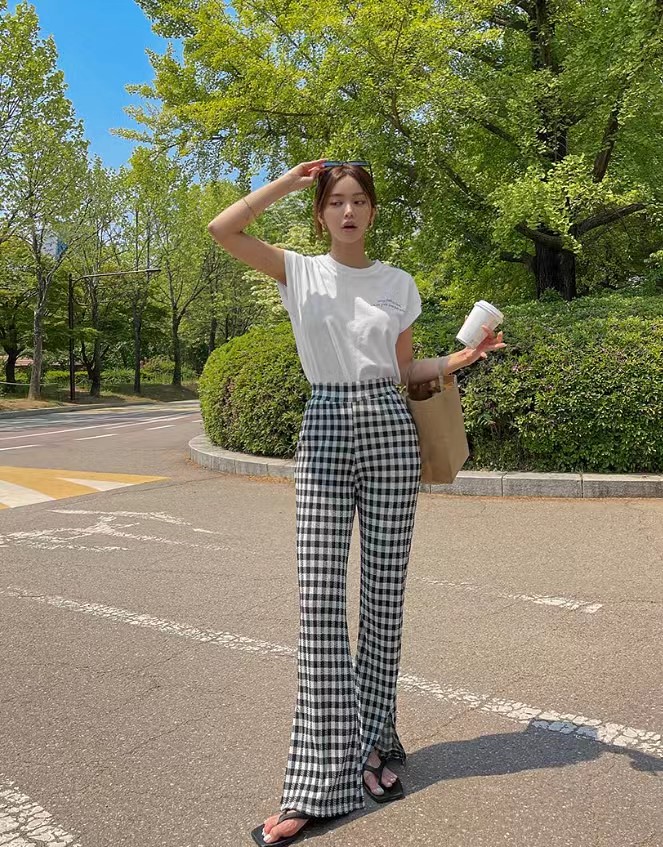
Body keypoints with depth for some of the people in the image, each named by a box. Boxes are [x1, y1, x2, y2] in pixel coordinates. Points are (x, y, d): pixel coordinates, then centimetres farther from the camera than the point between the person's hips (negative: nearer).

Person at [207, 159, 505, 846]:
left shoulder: (398, 285, 11)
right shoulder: (300, 272, 7)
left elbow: (403, 370, 15)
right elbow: (223, 229, -6)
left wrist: (461, 357, 0)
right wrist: (290, 180, -2)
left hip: (389, 430, 2)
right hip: (325, 433, -1)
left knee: (384, 595, 3)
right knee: (319, 602, -6)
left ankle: (373, 744, 22)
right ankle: (320, 779, 2)